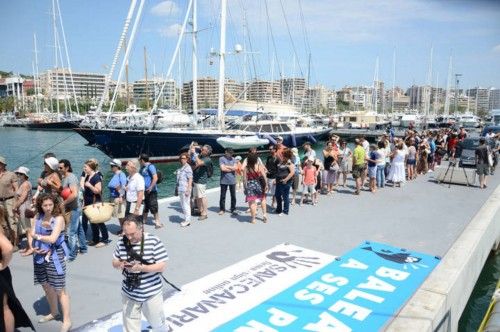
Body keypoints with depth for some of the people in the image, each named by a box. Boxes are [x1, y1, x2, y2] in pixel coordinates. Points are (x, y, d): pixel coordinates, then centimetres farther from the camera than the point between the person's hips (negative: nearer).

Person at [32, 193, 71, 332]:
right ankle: (54, 312, 41)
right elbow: (32, 234, 0)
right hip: (40, 256, 6)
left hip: (55, 256, -6)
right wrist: (32, 246, -19)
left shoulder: (59, 218, -16)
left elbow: (52, 238, -22)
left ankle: (67, 320, 10)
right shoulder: (37, 217, 2)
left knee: (59, 289, 0)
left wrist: (37, 236, -8)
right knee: (46, 286, 20)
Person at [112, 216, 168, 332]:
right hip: (129, 294, 3)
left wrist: (140, 267, -29)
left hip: (151, 293, -3)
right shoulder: (121, 242, -6)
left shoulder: (154, 242, -18)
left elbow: (162, 266, -17)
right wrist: (120, 264, -17)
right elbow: (114, 262, 7)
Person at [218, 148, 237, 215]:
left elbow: (235, 168, -4)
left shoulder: (233, 159, 10)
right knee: (222, 196, 5)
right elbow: (222, 168, -14)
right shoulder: (221, 159, -2)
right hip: (224, 181, -3)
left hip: (232, 180, 3)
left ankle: (233, 209, 17)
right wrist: (231, 168, -4)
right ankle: (222, 209, 16)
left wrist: (226, 166, -7)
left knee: (233, 196, 6)